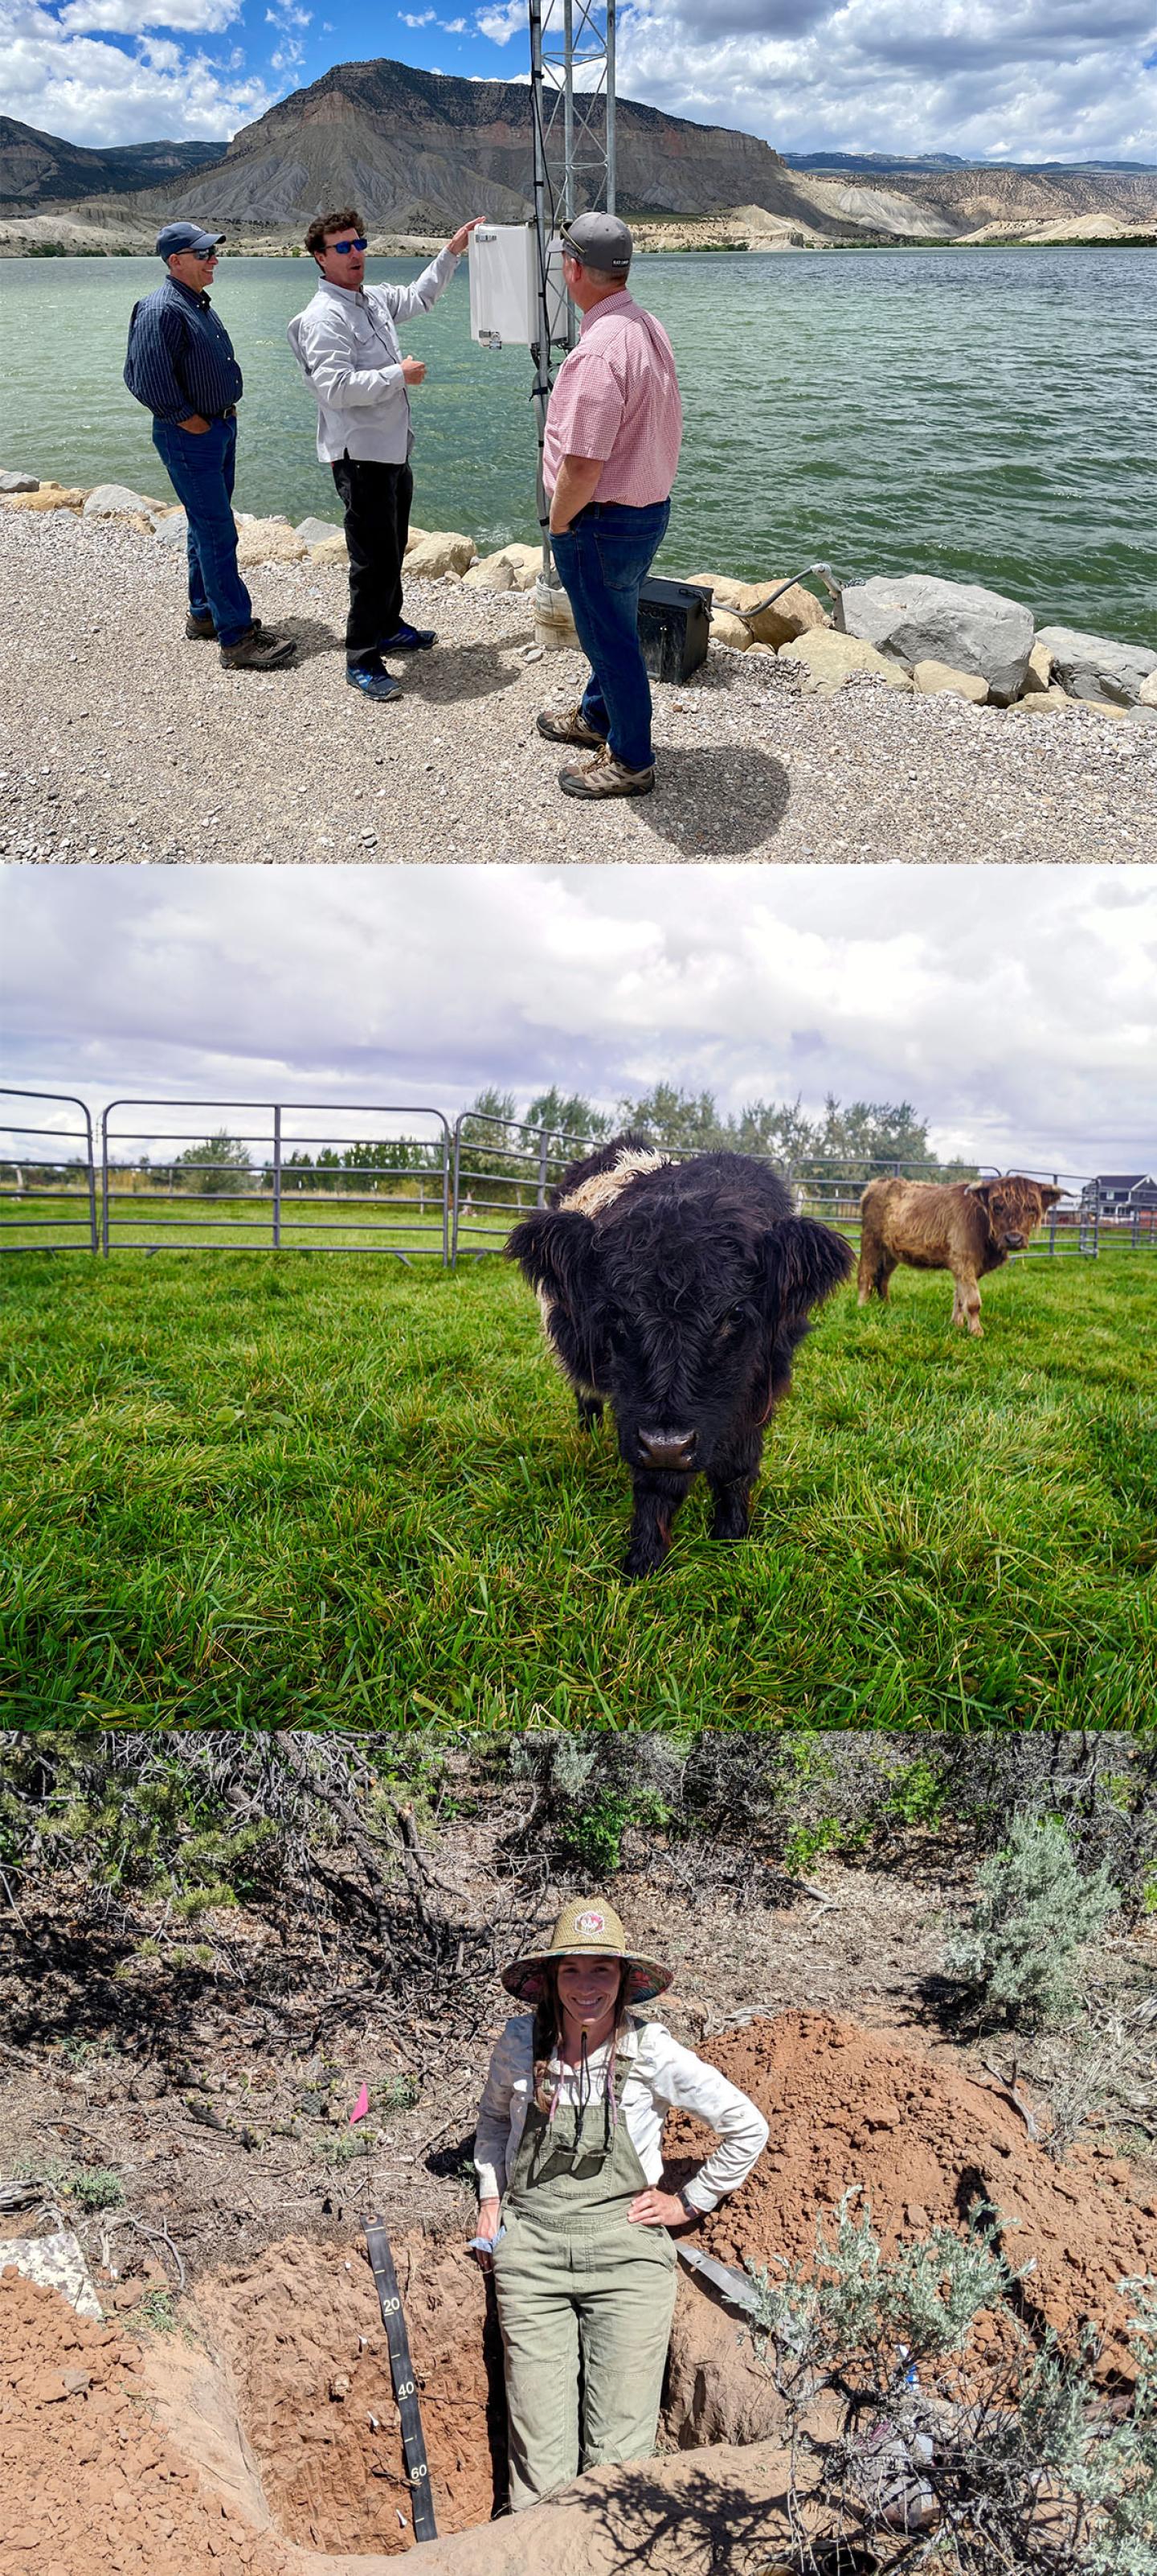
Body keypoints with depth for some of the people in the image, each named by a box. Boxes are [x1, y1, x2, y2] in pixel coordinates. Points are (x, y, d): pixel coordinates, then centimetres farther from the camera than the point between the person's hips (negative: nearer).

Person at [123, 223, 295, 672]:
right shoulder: (161, 310, -17)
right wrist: (190, 422, -17)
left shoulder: (199, 304, 13)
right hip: (190, 436, -10)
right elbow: (148, 381, -23)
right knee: (218, 534, -11)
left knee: (209, 527, 16)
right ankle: (237, 637, -12)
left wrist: (226, 414, 13)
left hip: (220, 427, 10)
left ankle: (203, 614, 28)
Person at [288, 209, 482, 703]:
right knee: (374, 558, -10)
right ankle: (362, 661, -4)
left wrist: (452, 251, 25)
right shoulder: (324, 317, -17)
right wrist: (399, 374, -21)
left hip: (393, 449, 10)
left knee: (393, 549, 21)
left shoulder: (374, 299, 12)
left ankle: (388, 626, 38)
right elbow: (335, 387, -28)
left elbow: (419, 297, 31)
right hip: (361, 455, -10)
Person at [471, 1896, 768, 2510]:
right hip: (529, 2251, 2)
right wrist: (490, 2196, 9)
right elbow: (493, 2119, 19)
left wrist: (687, 2204, -1)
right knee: (540, 2444, 3)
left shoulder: (651, 2052, -11)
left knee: (620, 2447, 0)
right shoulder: (520, 2044, -4)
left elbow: (748, 2128, -4)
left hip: (625, 2252, -1)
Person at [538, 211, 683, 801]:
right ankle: (597, 717, 46)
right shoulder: (650, 328, 5)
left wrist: (557, 523, -12)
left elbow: (582, 467, -29)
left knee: (610, 638, 4)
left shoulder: (598, 351, -26)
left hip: (603, 522, -9)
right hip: (651, 505, 9)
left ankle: (631, 762, 16)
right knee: (612, 626, 25)